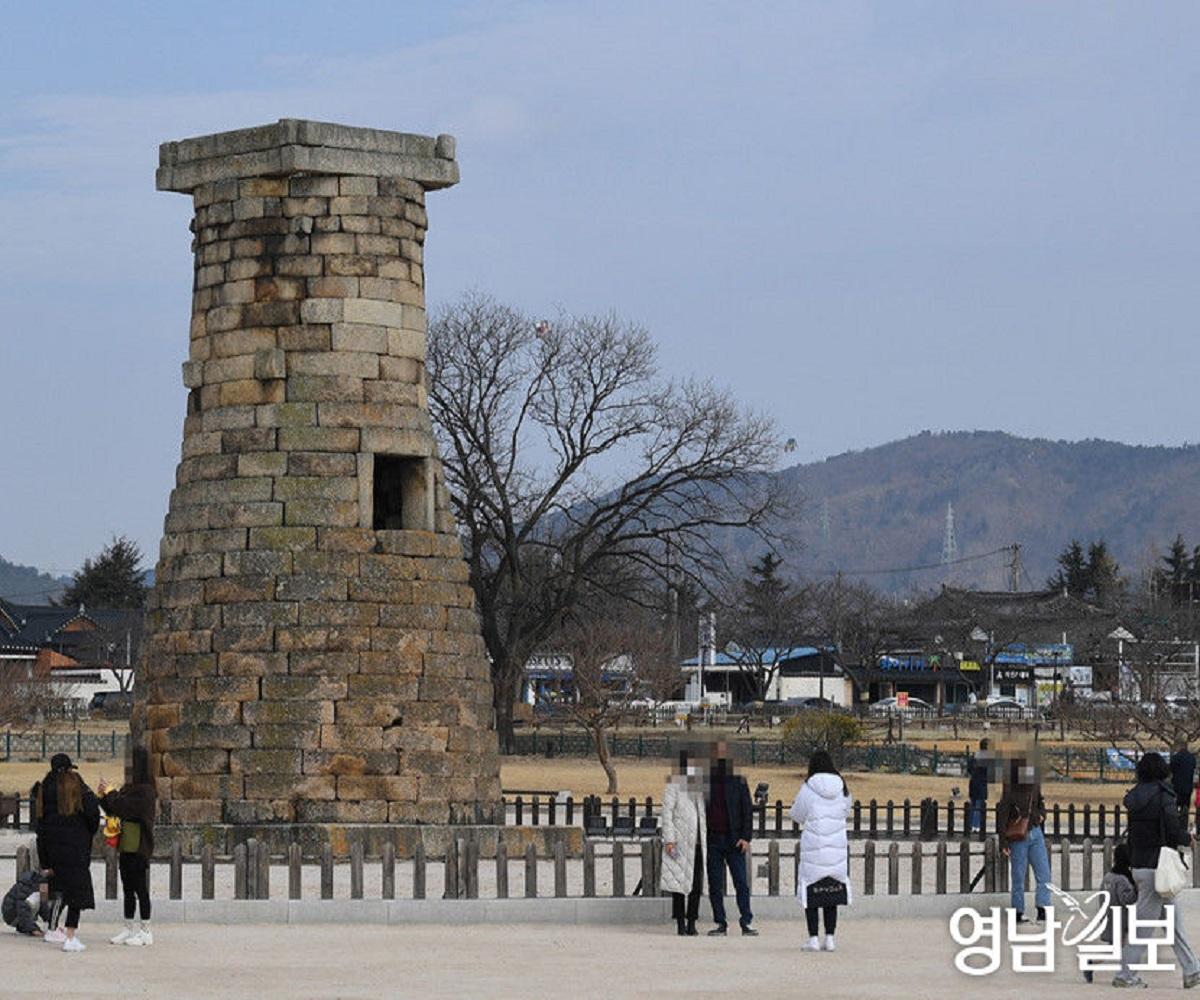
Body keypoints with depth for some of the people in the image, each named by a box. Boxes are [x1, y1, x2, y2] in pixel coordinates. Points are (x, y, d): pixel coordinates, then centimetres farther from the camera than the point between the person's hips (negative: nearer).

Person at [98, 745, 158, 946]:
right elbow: (113, 810, 17)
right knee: (128, 890, 12)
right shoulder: (129, 787, 13)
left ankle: (146, 931, 2)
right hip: (126, 846, 9)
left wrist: (110, 793, -8)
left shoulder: (145, 791, -13)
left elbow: (123, 808, -21)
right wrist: (105, 796, 1)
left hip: (139, 847, -9)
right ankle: (129, 929, 18)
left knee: (141, 890, -3)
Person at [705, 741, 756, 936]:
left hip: (733, 840, -2)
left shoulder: (738, 781, 4)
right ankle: (720, 924, 8)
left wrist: (745, 837, -6)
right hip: (712, 840, 2)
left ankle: (746, 923, -6)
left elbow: (747, 810, 3)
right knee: (715, 885, 3)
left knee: (741, 883, -7)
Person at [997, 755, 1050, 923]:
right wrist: (1003, 842, -14)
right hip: (1018, 837, -5)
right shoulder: (1009, 791, -14)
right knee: (1019, 875, 1)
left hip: (1035, 833, 5)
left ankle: (1042, 910, -3)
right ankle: (1018, 913, 10)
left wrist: (1042, 814, 0)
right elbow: (1002, 817, -11)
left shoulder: (1035, 786, 2)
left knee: (1044, 873, -4)